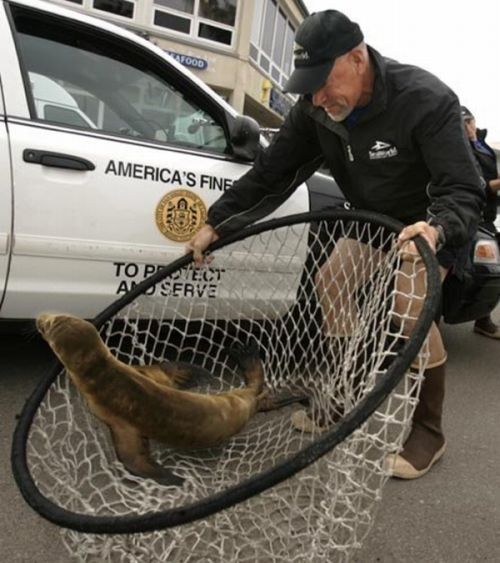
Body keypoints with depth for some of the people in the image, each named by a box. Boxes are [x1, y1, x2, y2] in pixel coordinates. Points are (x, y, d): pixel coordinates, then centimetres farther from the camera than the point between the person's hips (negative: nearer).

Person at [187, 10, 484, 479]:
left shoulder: (426, 100, -31)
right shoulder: (315, 110, -15)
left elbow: (465, 191, -33)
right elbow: (269, 172, -10)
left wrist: (436, 228, -55)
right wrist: (216, 225, -15)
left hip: (437, 223, -6)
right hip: (374, 221, 6)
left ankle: (427, 431, -6)